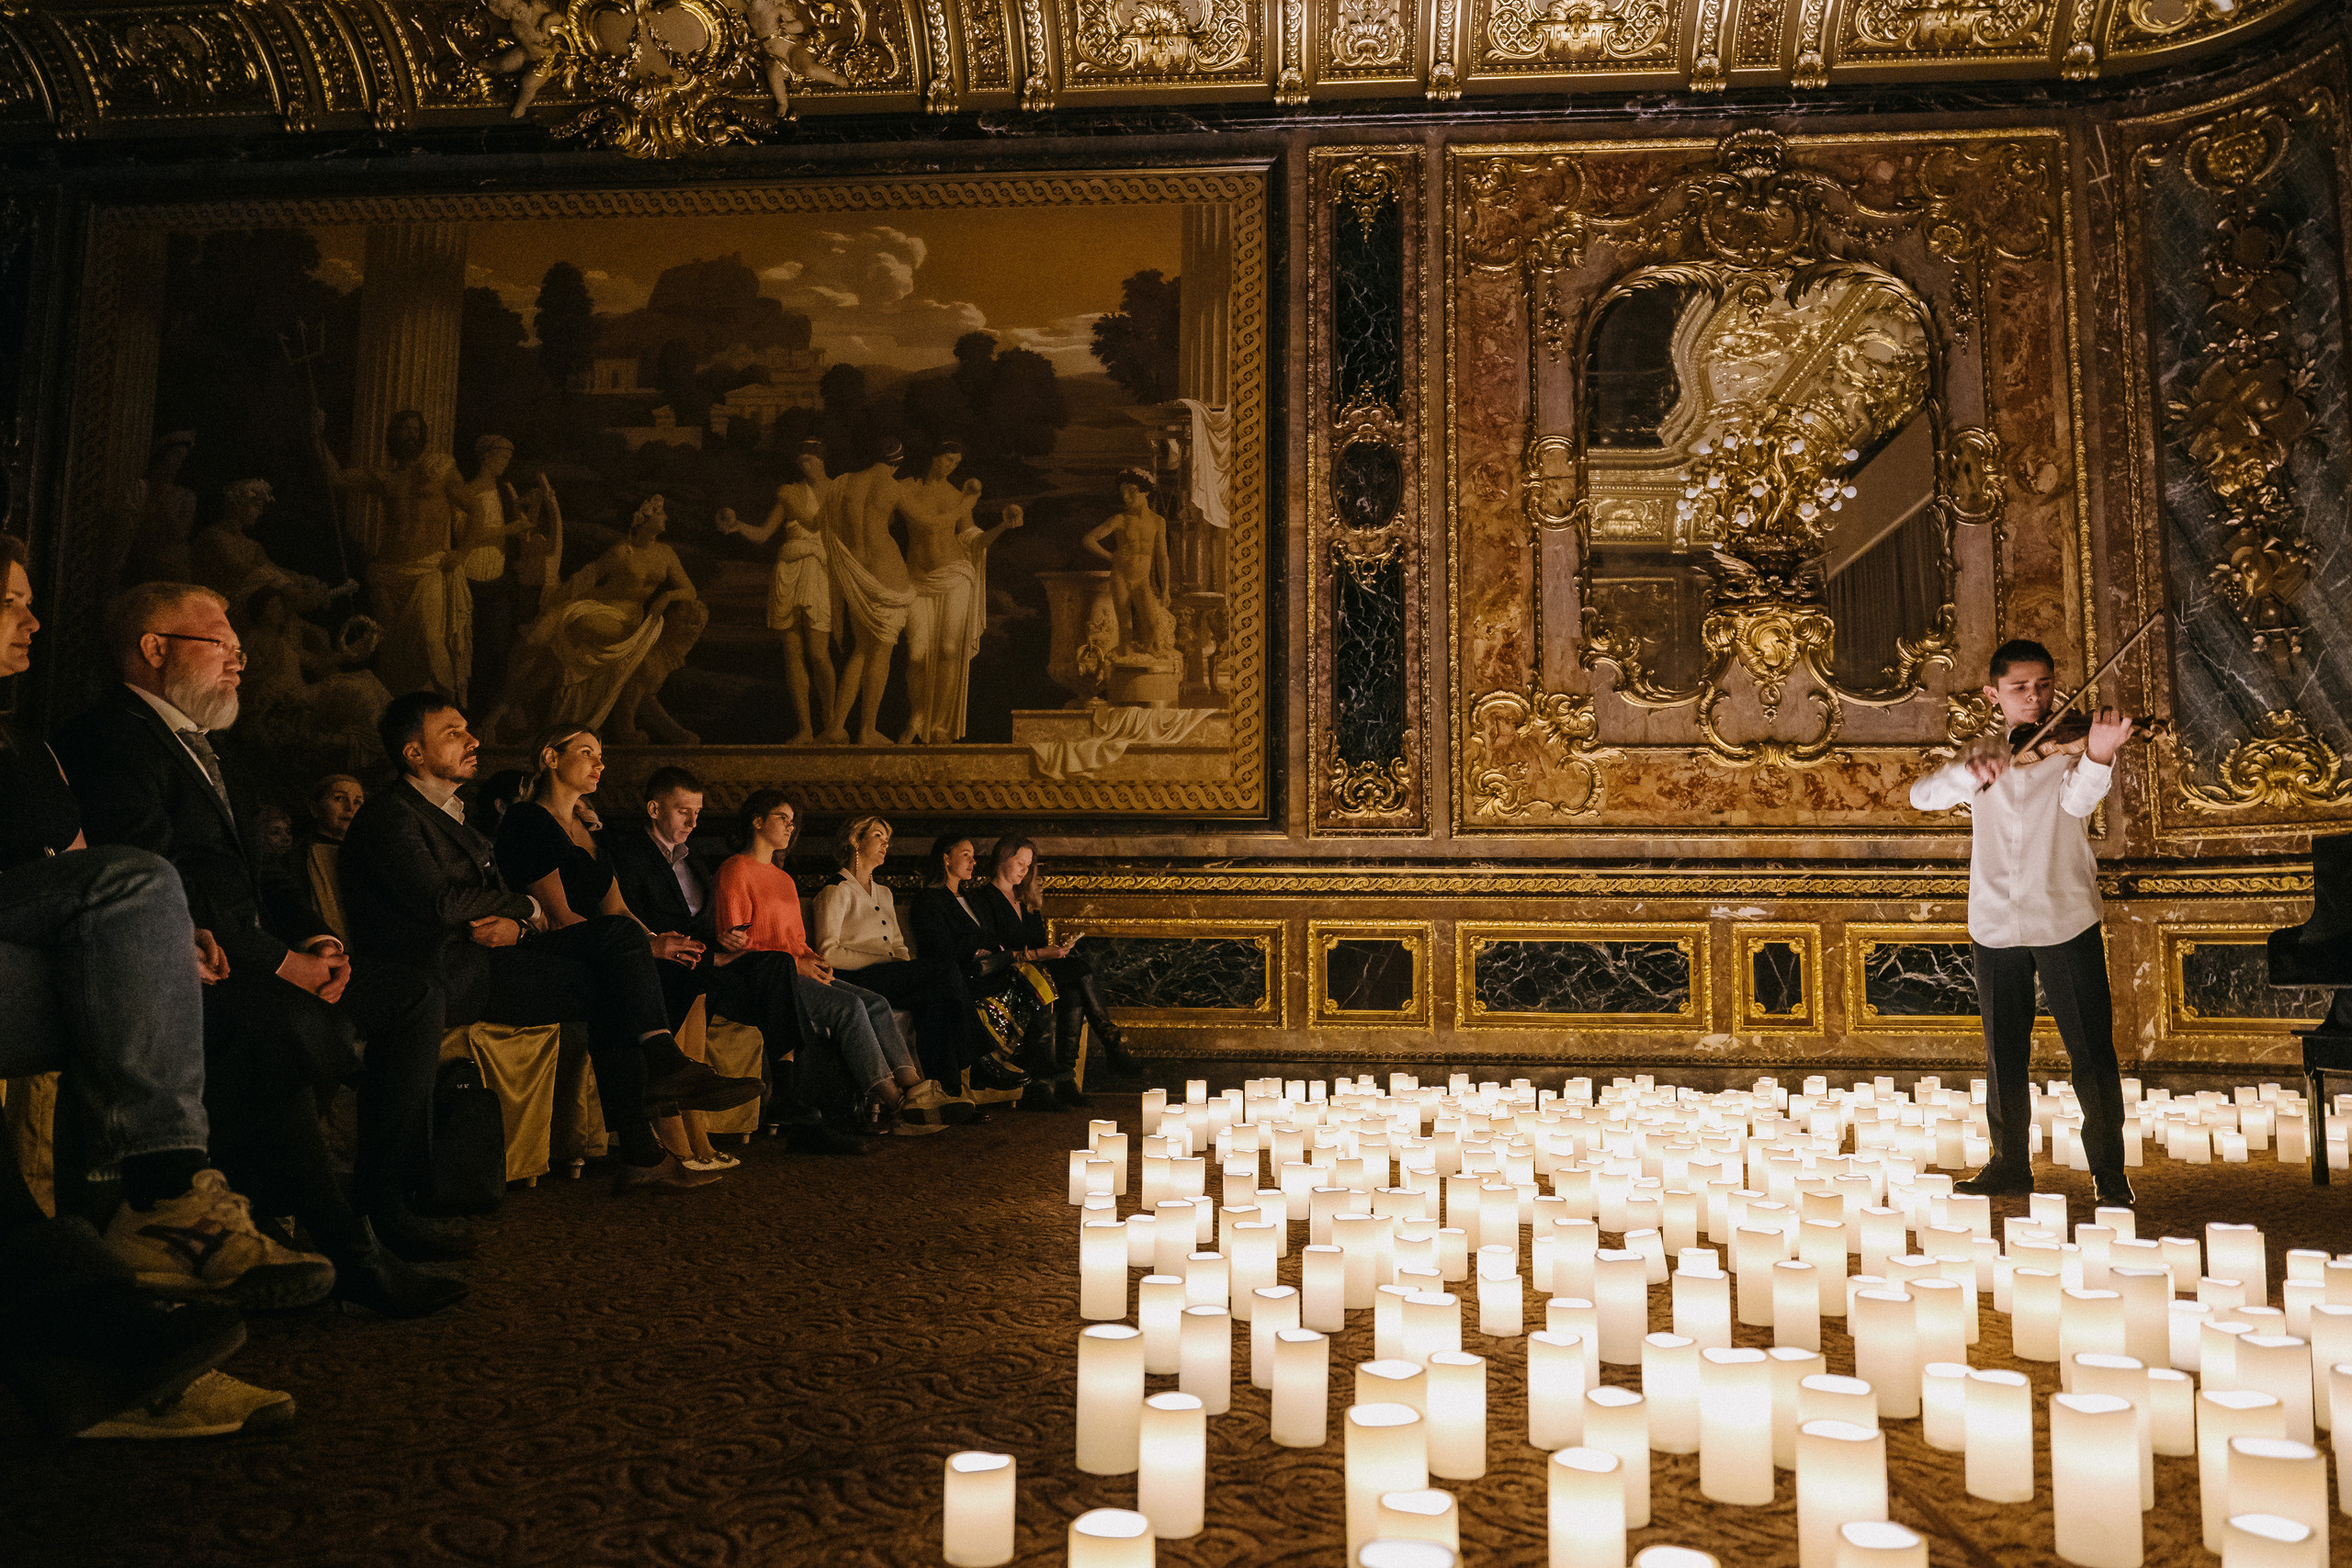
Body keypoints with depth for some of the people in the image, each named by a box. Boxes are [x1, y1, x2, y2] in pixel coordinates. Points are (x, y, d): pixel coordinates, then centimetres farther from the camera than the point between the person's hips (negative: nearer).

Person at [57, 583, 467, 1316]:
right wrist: (278, 961, -20)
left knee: (411, 993, 4)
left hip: (254, 966, 10)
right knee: (291, 1021, -37)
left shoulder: (217, 749, 25)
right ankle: (344, 1251, -30)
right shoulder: (110, 738, -8)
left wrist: (312, 936, 2)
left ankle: (385, 1206, 1)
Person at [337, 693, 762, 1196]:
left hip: (487, 956, 8)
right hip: (444, 972, -8)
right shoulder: (390, 815, -5)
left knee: (620, 933, -9)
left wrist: (517, 927, -8)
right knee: (607, 987, -16)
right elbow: (442, 901, -18)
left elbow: (494, 899, 18)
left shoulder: (458, 814, 24)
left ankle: (664, 1065, -24)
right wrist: (528, 908, -3)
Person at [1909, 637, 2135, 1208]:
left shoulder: (2068, 746, -1)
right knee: (2004, 1054, 11)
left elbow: (2077, 800, -22)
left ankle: (2109, 1170, 12)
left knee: (2092, 1050, -1)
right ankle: (2010, 1163, 24)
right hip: (1996, 926, 3)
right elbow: (1922, 796, -7)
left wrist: (2098, 754, -43)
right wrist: (1971, 772, -27)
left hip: (2066, 921, -3)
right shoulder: (1979, 756, 9)